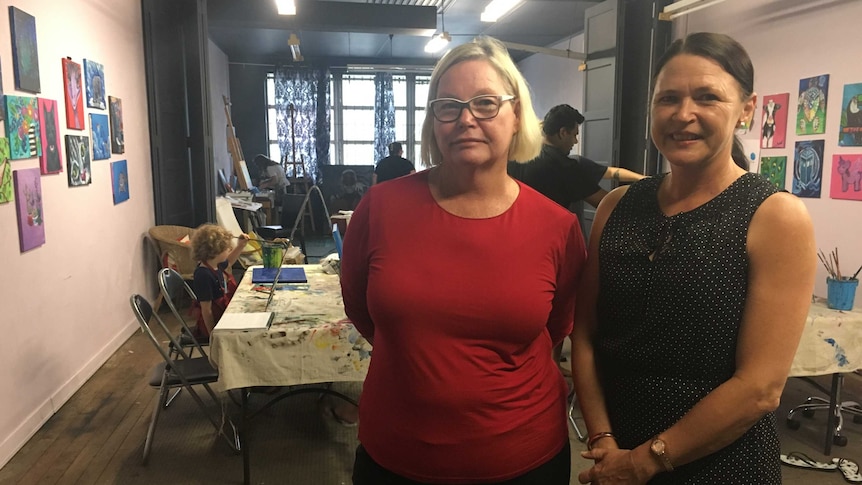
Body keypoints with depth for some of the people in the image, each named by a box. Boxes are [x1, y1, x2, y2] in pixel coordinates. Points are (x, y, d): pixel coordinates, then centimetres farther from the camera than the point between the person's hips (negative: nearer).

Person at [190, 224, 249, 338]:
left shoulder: (215, 264, -2)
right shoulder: (204, 275, -28)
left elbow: (228, 262, 25)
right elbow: (206, 310, -25)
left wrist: (240, 246, 11)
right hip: (216, 323, -9)